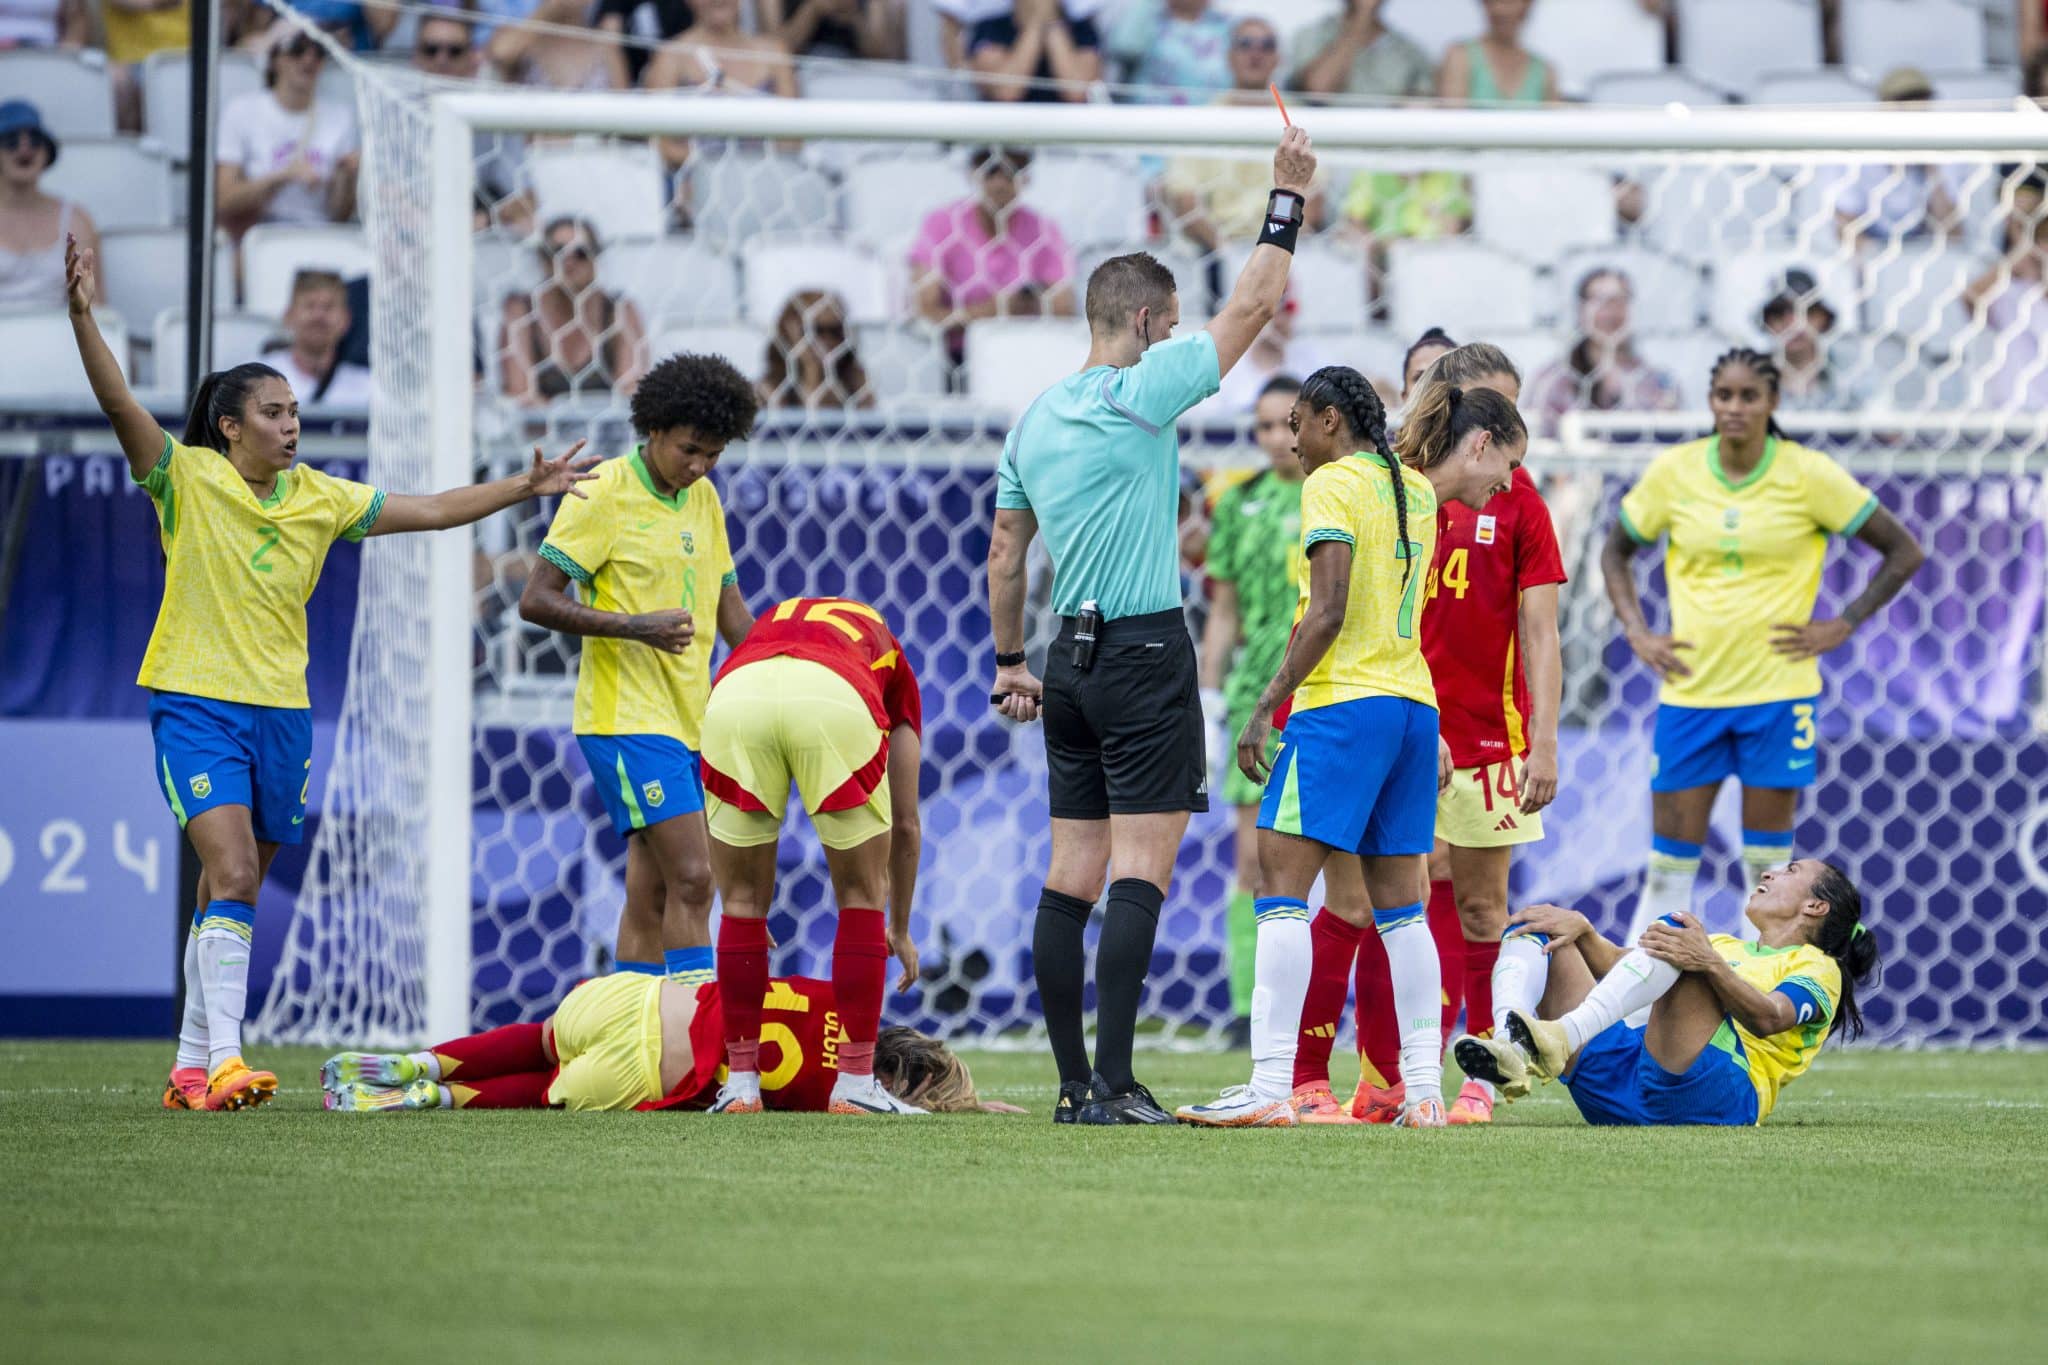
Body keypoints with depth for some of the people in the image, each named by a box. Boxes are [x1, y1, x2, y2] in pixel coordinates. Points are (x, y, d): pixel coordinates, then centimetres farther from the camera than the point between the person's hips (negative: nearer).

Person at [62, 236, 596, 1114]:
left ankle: (191, 1066, 16)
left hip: (280, 712, 5)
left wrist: (526, 487, 8)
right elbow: (117, 401, -19)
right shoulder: (188, 479, -6)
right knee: (231, 876, -20)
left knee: (230, 892, 9)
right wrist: (83, 317, -33)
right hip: (195, 704, -5)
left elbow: (435, 510, 14)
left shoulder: (320, 498, 8)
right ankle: (224, 1058, -26)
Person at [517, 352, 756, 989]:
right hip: (628, 718, -7)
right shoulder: (604, 493, -9)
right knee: (692, 878, -16)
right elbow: (537, 601, -12)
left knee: (652, 898, 7)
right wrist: (635, 628, -22)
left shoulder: (703, 499, 13)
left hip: (690, 719, 7)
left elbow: (729, 609, 22)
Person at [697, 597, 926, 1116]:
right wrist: (899, 931, 52)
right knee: (862, 898, 17)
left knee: (742, 901, 19)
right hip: (836, 703, -2)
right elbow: (905, 824, 40)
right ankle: (856, 1081, 15)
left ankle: (741, 1080, 19)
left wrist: (747, 915, 55)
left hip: (736, 696, 2)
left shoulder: (766, 627, 45)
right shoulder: (890, 659, 39)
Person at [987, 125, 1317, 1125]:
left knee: (1072, 873, 6)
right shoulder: (1140, 394, -10)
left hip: (1072, 659, 8)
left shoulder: (1033, 421, 11)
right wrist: (1285, 201, 3)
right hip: (1145, 657, -8)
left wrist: (1009, 663, 25)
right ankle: (1114, 1084, -17)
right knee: (1140, 869, -10)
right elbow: (1250, 310, -6)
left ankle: (1074, 1083, 7)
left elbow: (1005, 557, 17)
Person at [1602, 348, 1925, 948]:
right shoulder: (1673, 473, 1)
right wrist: (1637, 634, 4)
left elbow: (1904, 552, 2)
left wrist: (1842, 626, -5)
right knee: (1670, 862, 1)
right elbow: (1615, 553, 16)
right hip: (1691, 690, 2)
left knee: (1768, 863, 2)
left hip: (1778, 690, -2)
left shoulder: (1810, 476, -5)